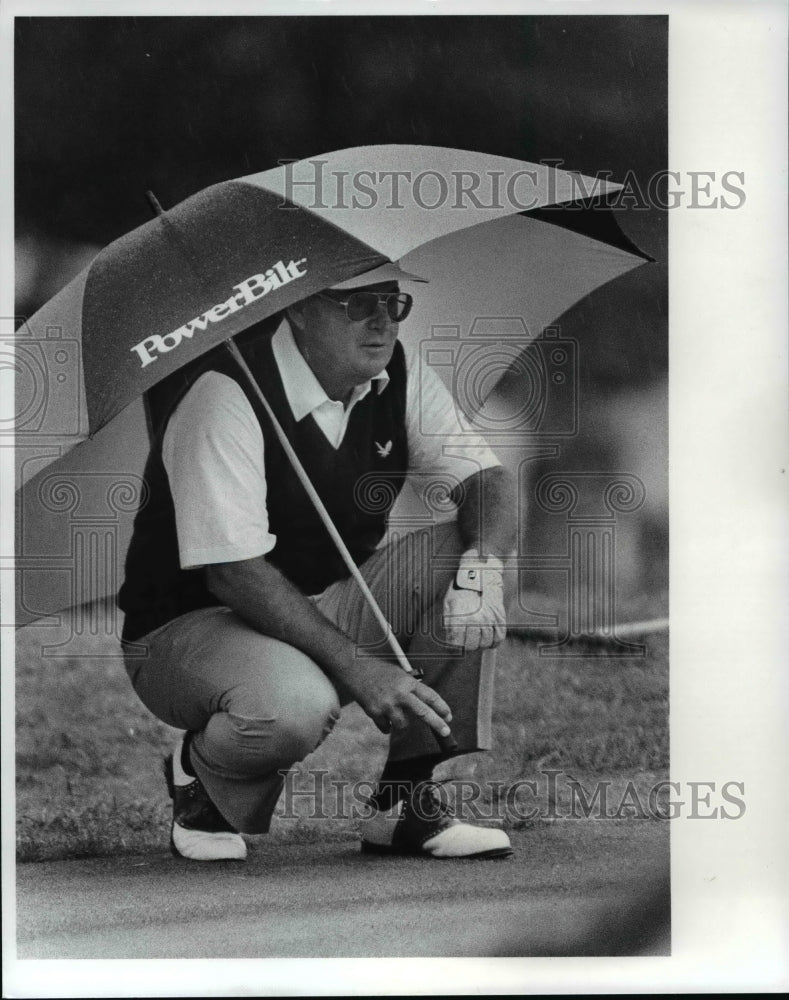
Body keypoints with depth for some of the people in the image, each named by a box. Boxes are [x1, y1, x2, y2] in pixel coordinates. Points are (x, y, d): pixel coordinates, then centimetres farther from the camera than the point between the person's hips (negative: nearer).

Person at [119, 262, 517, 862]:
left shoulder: (400, 379, -2)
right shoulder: (224, 398, -23)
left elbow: (487, 480, -4)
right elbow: (234, 571, -27)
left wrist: (481, 563, -28)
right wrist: (357, 667, -32)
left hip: (328, 608, 7)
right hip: (191, 625, -7)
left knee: (463, 554, -16)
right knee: (293, 703, -39)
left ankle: (407, 801, -8)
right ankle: (201, 775, 0)